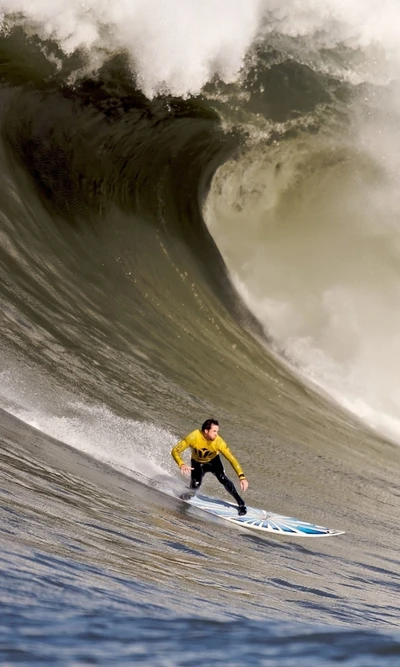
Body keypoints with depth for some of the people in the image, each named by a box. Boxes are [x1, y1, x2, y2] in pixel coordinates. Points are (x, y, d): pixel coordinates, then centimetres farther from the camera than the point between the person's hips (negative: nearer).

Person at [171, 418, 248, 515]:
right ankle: (186, 496, 17)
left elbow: (232, 459, -32)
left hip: (213, 461, 0)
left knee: (222, 478, -25)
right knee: (195, 486, -19)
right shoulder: (194, 437, -35)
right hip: (197, 463, 0)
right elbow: (175, 451, -30)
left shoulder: (218, 441, -33)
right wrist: (182, 464, -48)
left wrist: (242, 477, -41)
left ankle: (240, 503, -14)